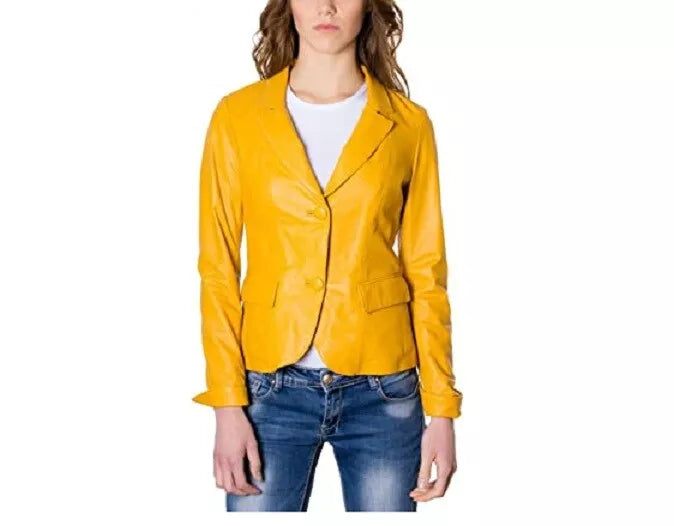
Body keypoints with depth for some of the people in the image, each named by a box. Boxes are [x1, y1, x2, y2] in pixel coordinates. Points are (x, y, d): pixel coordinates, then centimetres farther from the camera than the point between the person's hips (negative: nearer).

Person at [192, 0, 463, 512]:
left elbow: (427, 274, 4)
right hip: (272, 387, 0)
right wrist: (227, 404, -5)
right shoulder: (238, 116, 0)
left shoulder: (408, 124, 2)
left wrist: (442, 409, 1)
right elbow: (218, 269, 0)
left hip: (382, 389, 1)